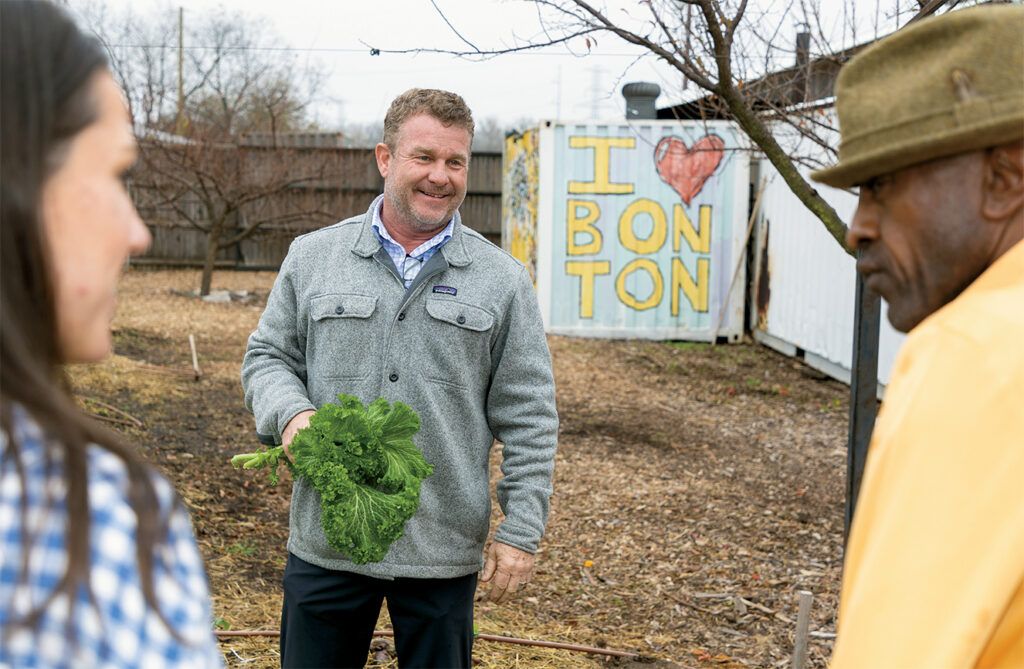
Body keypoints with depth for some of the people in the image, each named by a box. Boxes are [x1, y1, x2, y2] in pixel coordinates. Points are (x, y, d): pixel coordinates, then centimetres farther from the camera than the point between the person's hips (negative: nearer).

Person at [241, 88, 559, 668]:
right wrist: (291, 412, -12)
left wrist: (522, 532, -4)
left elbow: (529, 418, 0)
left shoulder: (503, 280, 0)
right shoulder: (312, 257, 4)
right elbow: (268, 356, 10)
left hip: (444, 550, -1)